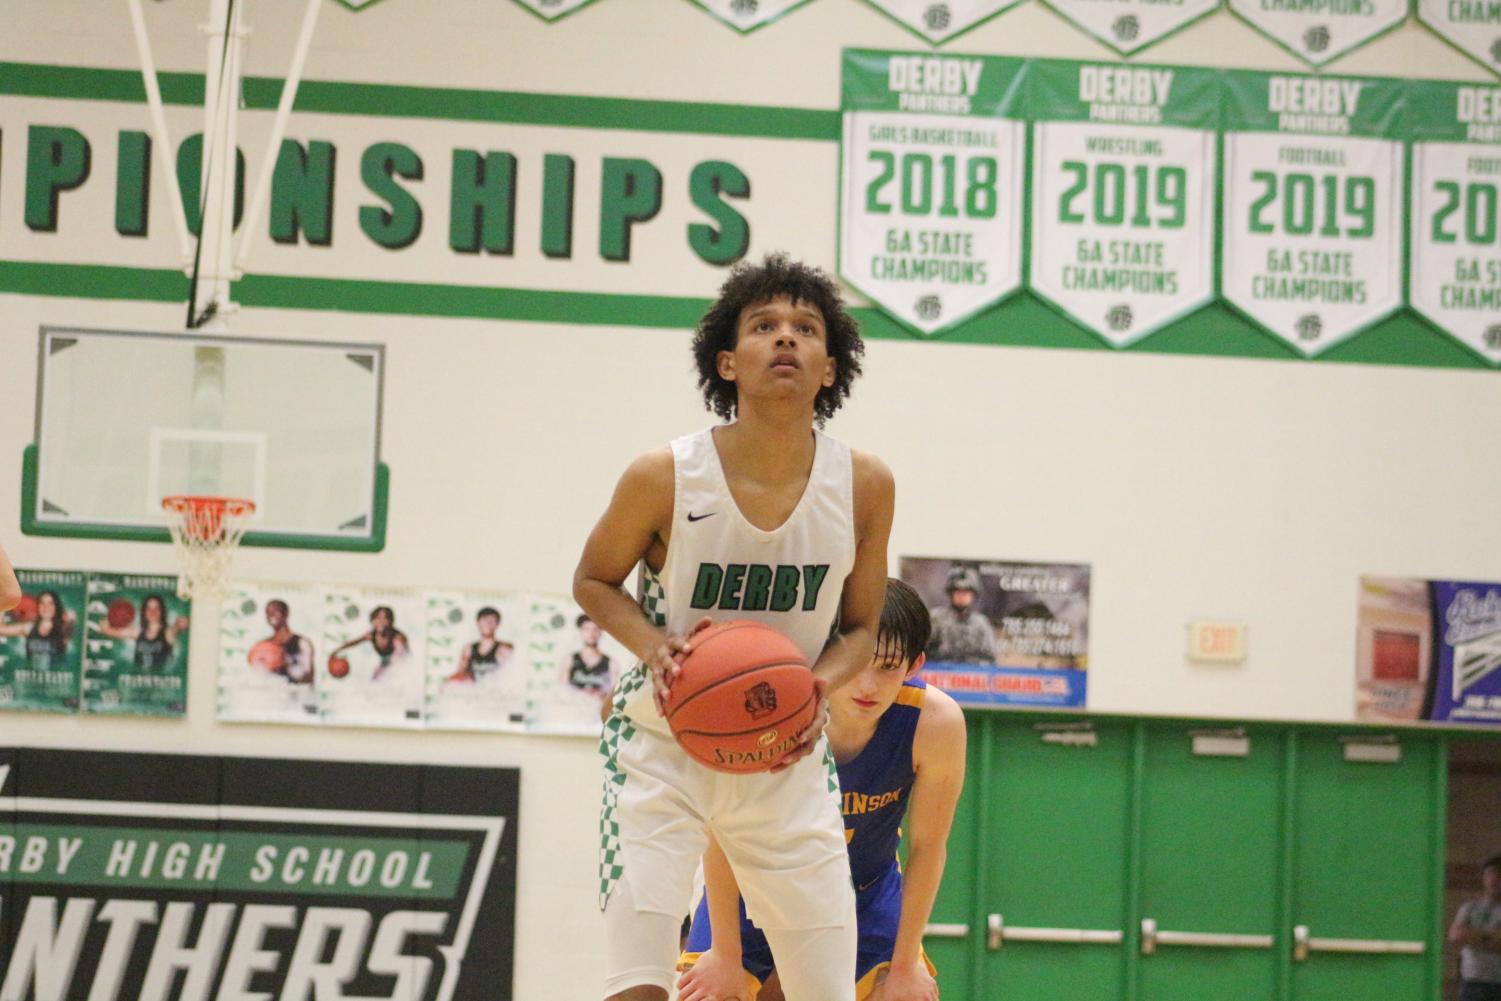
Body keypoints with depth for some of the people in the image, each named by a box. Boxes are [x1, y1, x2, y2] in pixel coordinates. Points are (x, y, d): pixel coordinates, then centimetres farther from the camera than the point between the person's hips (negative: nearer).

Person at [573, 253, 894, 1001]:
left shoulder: (863, 486, -9)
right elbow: (594, 580, 2)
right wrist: (654, 647, -18)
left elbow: (861, 627, 4)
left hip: (787, 756, 3)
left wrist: (819, 687, -17)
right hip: (662, 748, -3)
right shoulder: (664, 477, -16)